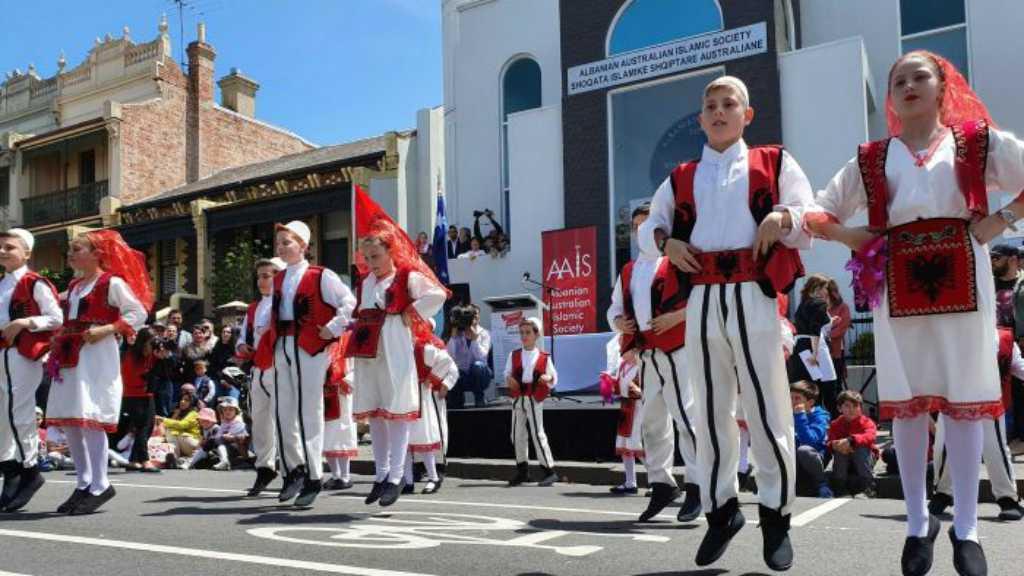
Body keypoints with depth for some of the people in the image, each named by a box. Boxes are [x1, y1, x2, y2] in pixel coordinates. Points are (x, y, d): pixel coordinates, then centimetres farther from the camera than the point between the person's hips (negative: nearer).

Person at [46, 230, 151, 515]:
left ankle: (100, 486, -5)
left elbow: (138, 312, -9)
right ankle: (83, 484, 16)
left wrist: (107, 330, -18)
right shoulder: (74, 286, 19)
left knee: (89, 418, -12)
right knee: (68, 421, 7)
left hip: (97, 356, -9)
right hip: (70, 358, 9)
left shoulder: (112, 282, -5)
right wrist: (59, 337, 10)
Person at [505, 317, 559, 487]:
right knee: (518, 435, 8)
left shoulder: (544, 357, -1)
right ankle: (522, 470, 21)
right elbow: (507, 373, 10)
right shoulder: (513, 355, 8)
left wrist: (548, 378, -20)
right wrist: (508, 379, -12)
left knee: (537, 433, -7)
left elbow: (554, 377, 3)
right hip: (518, 399, 4)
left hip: (534, 399, -4)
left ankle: (550, 471, 1)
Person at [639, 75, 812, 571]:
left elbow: (813, 223, 8)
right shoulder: (681, 178, 17)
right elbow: (648, 227, 22)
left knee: (767, 409, -1)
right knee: (710, 410, 8)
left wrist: (784, 217, -13)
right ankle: (720, 510, 20)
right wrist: (665, 241, 1)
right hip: (701, 301, 3)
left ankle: (776, 516, 13)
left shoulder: (774, 163, 10)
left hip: (753, 297, -3)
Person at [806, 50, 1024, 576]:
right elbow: (819, 214, 15)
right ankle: (918, 523, 14)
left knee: (964, 398, -1)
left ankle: (966, 529, 11)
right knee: (905, 401, 2)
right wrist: (857, 239, -1)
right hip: (897, 282, 1)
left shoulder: (980, 144, 11)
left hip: (961, 275, -1)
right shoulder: (870, 159, 13)